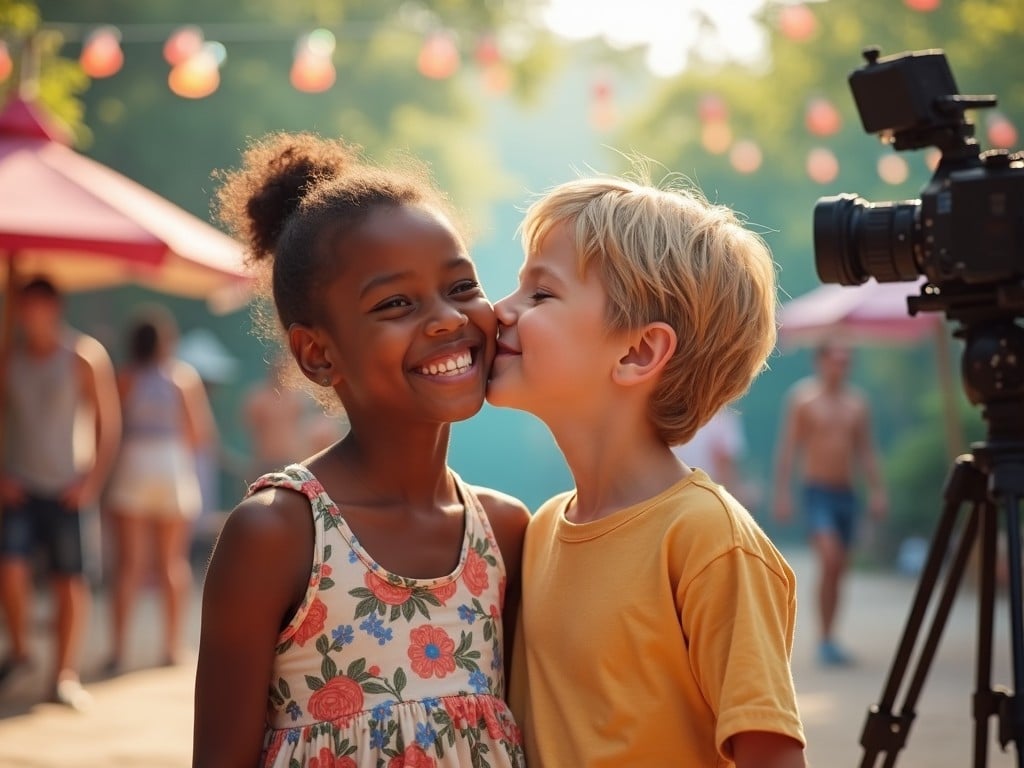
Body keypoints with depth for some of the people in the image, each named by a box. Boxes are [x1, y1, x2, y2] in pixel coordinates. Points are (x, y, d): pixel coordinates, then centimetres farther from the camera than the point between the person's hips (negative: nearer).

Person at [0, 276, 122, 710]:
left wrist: (92, 482, -7)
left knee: (70, 579, -1)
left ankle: (66, 675, 6)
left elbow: (109, 423, -1)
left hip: (68, 490, -2)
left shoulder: (85, 357, -5)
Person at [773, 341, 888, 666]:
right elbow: (787, 448, -5)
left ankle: (829, 640, 17)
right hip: (817, 491, -5)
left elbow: (866, 450, 14)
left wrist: (877, 490, 6)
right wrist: (782, 493, -11)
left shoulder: (856, 402, 10)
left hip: (846, 492, 5)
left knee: (838, 569, 7)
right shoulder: (802, 396, -3)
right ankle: (825, 639, -15)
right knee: (829, 560, -20)